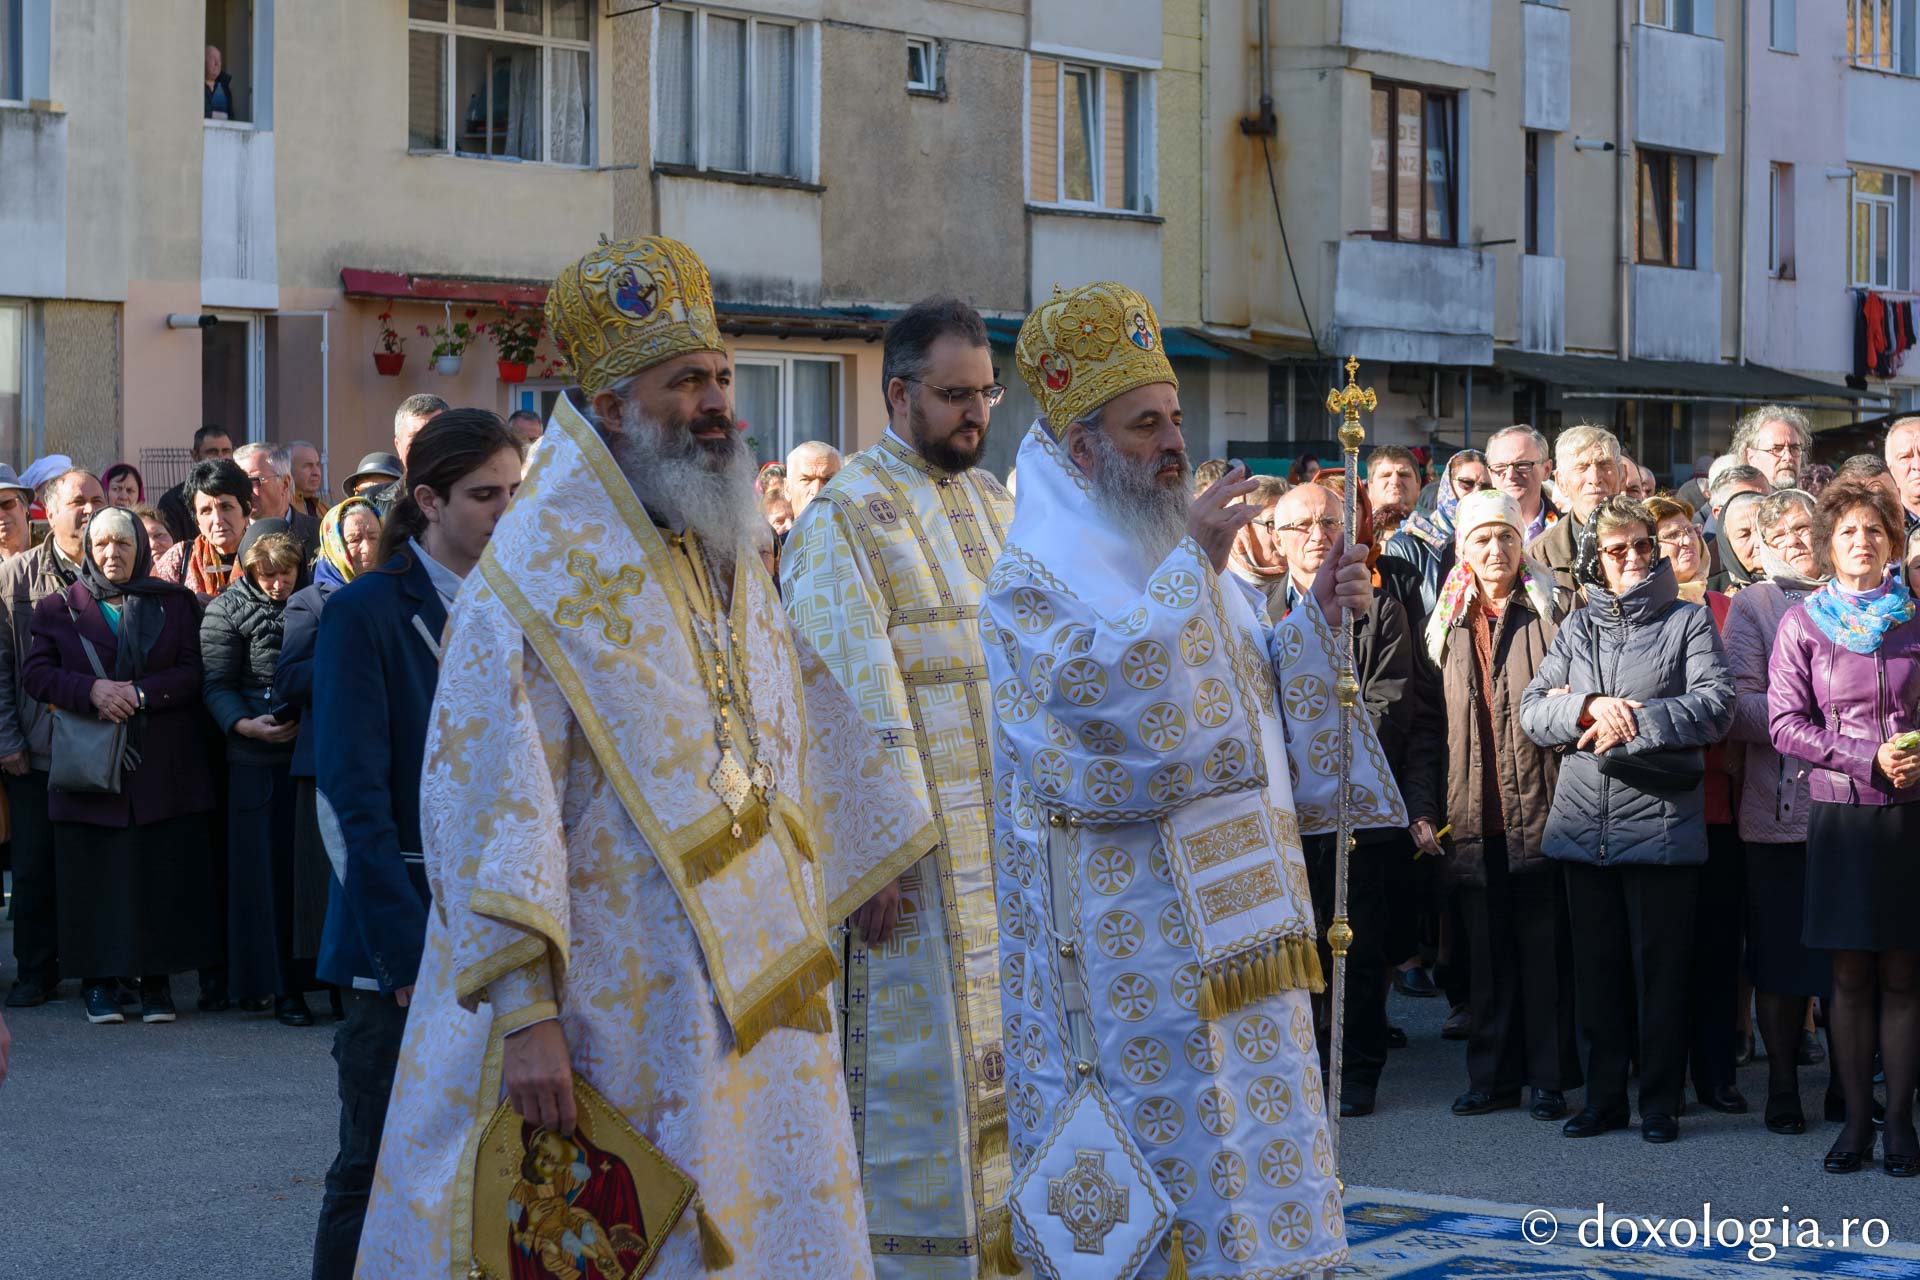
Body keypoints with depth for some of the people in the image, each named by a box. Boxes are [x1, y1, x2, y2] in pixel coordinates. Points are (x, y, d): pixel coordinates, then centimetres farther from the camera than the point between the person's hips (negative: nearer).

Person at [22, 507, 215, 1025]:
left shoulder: (175, 603, 9)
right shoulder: (59, 607, 10)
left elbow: (193, 672, 1)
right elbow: (35, 671, 1)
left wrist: (141, 693, -14)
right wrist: (91, 691, -15)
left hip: (164, 769, 0)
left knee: (164, 874, -2)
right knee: (94, 874, -1)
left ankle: (157, 979, 5)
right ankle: (99, 979, 7)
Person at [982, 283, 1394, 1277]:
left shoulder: (1185, 559, 15)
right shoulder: (1032, 579, -8)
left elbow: (1259, 689, 20)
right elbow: (1100, 686, -25)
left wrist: (1316, 614, 2)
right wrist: (1194, 567, -24)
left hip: (1228, 915, 8)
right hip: (1127, 924, -7)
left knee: (1248, 1116, 9)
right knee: (1154, 1108, -4)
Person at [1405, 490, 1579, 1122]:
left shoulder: (1551, 614, 2)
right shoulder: (1446, 624, 12)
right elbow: (1426, 727, 11)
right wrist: (1422, 806, 4)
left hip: (1539, 809, -3)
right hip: (1472, 819, 3)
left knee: (1544, 944, 0)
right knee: (1485, 947, 8)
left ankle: (1548, 1075, 8)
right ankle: (1492, 1075, 16)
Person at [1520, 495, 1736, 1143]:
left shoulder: (1689, 621, 4)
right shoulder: (1576, 627, 14)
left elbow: (1715, 706, -9)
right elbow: (1533, 709, 5)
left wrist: (1635, 723, -17)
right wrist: (1591, 707, -13)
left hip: (1660, 820, -4)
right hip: (1584, 821, 4)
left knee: (1660, 967, 0)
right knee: (1597, 966, 9)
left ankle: (1660, 1101, 10)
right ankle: (1604, 1096, 19)